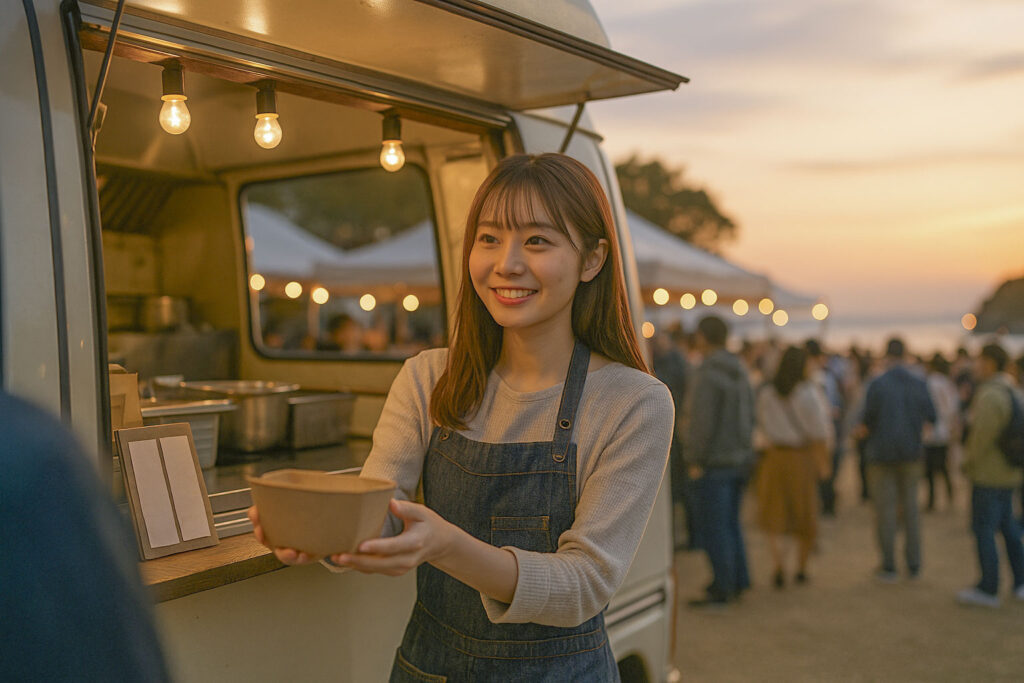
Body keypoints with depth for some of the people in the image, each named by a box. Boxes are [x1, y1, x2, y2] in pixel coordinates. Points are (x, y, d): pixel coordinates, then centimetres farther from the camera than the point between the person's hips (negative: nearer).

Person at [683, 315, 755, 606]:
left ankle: (722, 587, 0)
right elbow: (748, 417, 17)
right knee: (729, 522, 17)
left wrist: (695, 460, -15)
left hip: (714, 462, -9)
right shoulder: (740, 373, 12)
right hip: (739, 459, 9)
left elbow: (703, 422, -21)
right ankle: (738, 581, 22)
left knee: (712, 526, -3)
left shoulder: (708, 374, -16)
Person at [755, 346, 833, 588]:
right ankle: (801, 569, 23)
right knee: (806, 514, 14)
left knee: (773, 516, 6)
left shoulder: (766, 393, -2)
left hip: (775, 456, 1)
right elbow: (818, 430, -11)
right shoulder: (808, 392, -11)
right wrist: (823, 462, -3)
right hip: (804, 457, -1)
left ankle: (779, 565, -14)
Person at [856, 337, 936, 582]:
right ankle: (913, 563, 17)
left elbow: (868, 421, -12)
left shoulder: (877, 384, -13)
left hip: (881, 453, -3)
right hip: (910, 452, 3)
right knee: (910, 508, 14)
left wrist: (863, 430, 10)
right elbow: (930, 418, 4)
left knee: (885, 509, 3)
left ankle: (889, 566, 7)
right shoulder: (920, 384, -3)